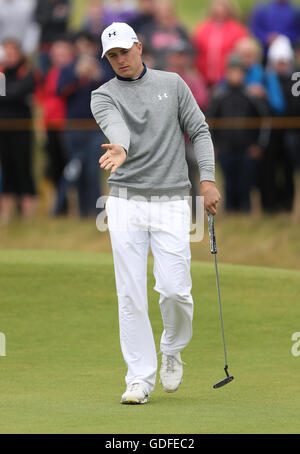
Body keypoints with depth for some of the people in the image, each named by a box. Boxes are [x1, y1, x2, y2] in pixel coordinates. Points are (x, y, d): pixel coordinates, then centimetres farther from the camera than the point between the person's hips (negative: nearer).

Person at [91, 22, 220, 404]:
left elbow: (199, 131, 8)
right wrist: (119, 149, -44)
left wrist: (208, 179, -5)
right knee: (131, 294, -4)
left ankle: (172, 351, 21)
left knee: (175, 290, -8)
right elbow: (116, 127, -20)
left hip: (171, 202, 0)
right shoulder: (104, 96, 2)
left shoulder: (172, 84, 8)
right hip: (126, 201, 0)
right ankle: (140, 377, 3)